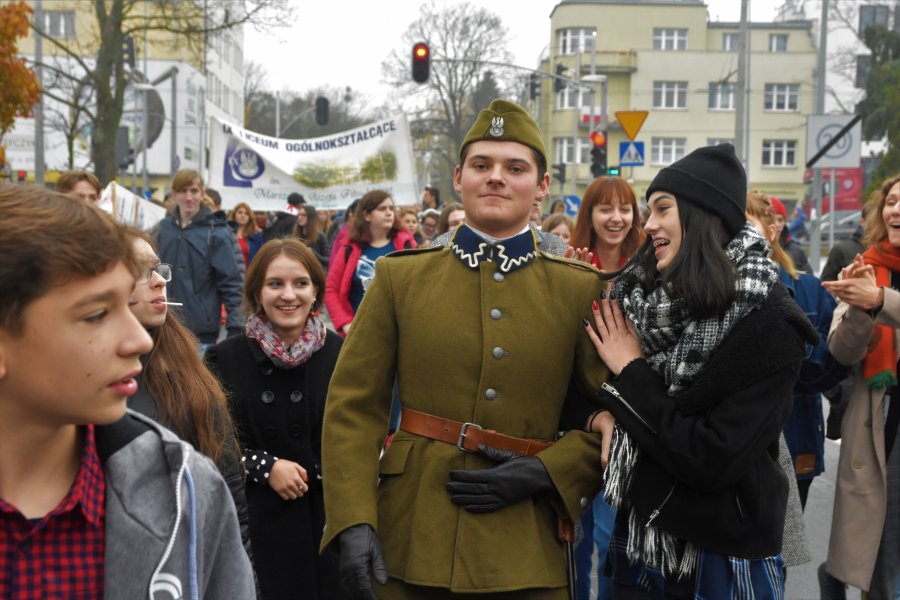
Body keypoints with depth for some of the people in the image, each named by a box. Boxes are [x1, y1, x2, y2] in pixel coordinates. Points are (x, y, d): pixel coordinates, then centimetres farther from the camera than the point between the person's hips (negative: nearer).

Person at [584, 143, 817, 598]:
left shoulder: (767, 325, -17)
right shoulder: (639, 299, -1)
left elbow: (711, 460, -23)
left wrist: (631, 373, -16)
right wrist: (600, 419, -10)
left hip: (721, 560, -5)